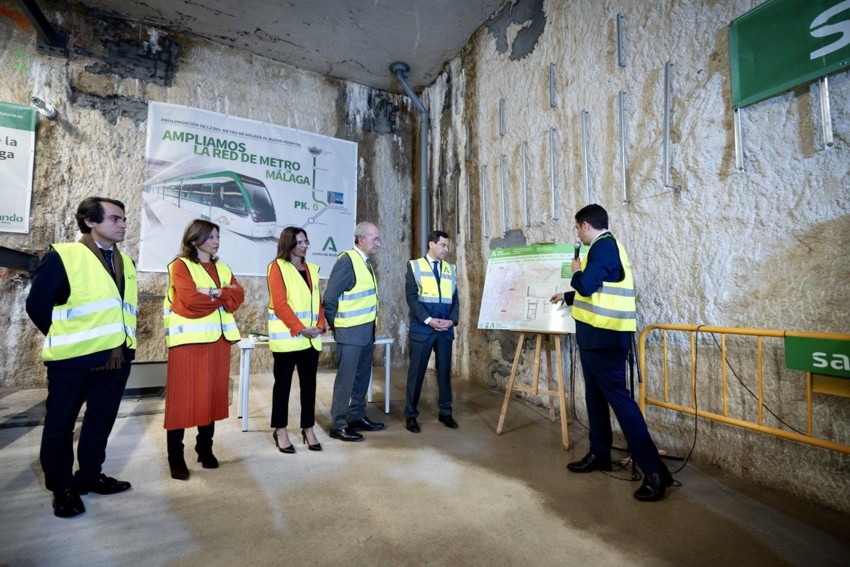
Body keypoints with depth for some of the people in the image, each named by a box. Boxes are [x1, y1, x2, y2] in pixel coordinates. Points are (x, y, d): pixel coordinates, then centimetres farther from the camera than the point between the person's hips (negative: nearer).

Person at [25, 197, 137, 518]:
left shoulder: (125, 262, 9)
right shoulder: (62, 256, -9)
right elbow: (37, 304, -6)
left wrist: (124, 342, 8)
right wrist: (64, 340, 1)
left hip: (116, 357, 6)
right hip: (73, 359, -5)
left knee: (101, 421, 16)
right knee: (60, 423, 11)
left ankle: (89, 476, 32)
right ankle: (61, 488, 27)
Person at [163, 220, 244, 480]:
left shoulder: (222, 268, 16)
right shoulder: (180, 265, -2)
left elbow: (238, 296, 2)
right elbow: (191, 300, -16)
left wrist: (211, 292, -12)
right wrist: (221, 296, -4)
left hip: (218, 339, 6)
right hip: (189, 340, -5)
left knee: (212, 395, 11)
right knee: (183, 398, 0)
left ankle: (205, 449, 24)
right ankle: (176, 459, 10)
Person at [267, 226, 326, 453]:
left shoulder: (312, 269, 15)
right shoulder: (278, 267, -3)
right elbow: (279, 303, -11)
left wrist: (320, 325, 0)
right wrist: (300, 329, -15)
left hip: (311, 338, 6)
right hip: (287, 337, -5)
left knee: (309, 383, 9)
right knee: (283, 383, 6)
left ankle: (308, 429, 21)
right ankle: (280, 431, 18)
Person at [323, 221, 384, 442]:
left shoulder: (365, 261, 11)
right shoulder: (347, 261, -16)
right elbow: (330, 298, -15)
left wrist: (370, 324, 12)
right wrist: (335, 325, -6)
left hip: (367, 330, 9)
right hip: (350, 332, -8)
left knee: (362, 377, 16)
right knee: (346, 378, 2)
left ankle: (357, 417, 30)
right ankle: (338, 425, 15)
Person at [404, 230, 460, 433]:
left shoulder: (450, 269, 13)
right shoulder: (415, 266, 1)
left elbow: (455, 299, 11)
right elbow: (411, 297, -7)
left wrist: (452, 320, -6)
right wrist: (428, 320, -15)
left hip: (446, 329, 4)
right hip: (422, 328, -3)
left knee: (445, 370, 10)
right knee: (417, 372, 3)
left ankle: (445, 412, 24)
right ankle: (410, 415, 16)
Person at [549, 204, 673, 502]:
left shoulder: (603, 246, -13)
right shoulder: (606, 246, 19)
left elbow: (587, 286, -24)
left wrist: (576, 272, -3)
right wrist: (567, 297, 42)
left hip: (604, 337, -11)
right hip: (597, 335, 11)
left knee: (618, 398, -8)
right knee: (595, 397, 15)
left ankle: (654, 470, -1)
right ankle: (599, 454, 27)